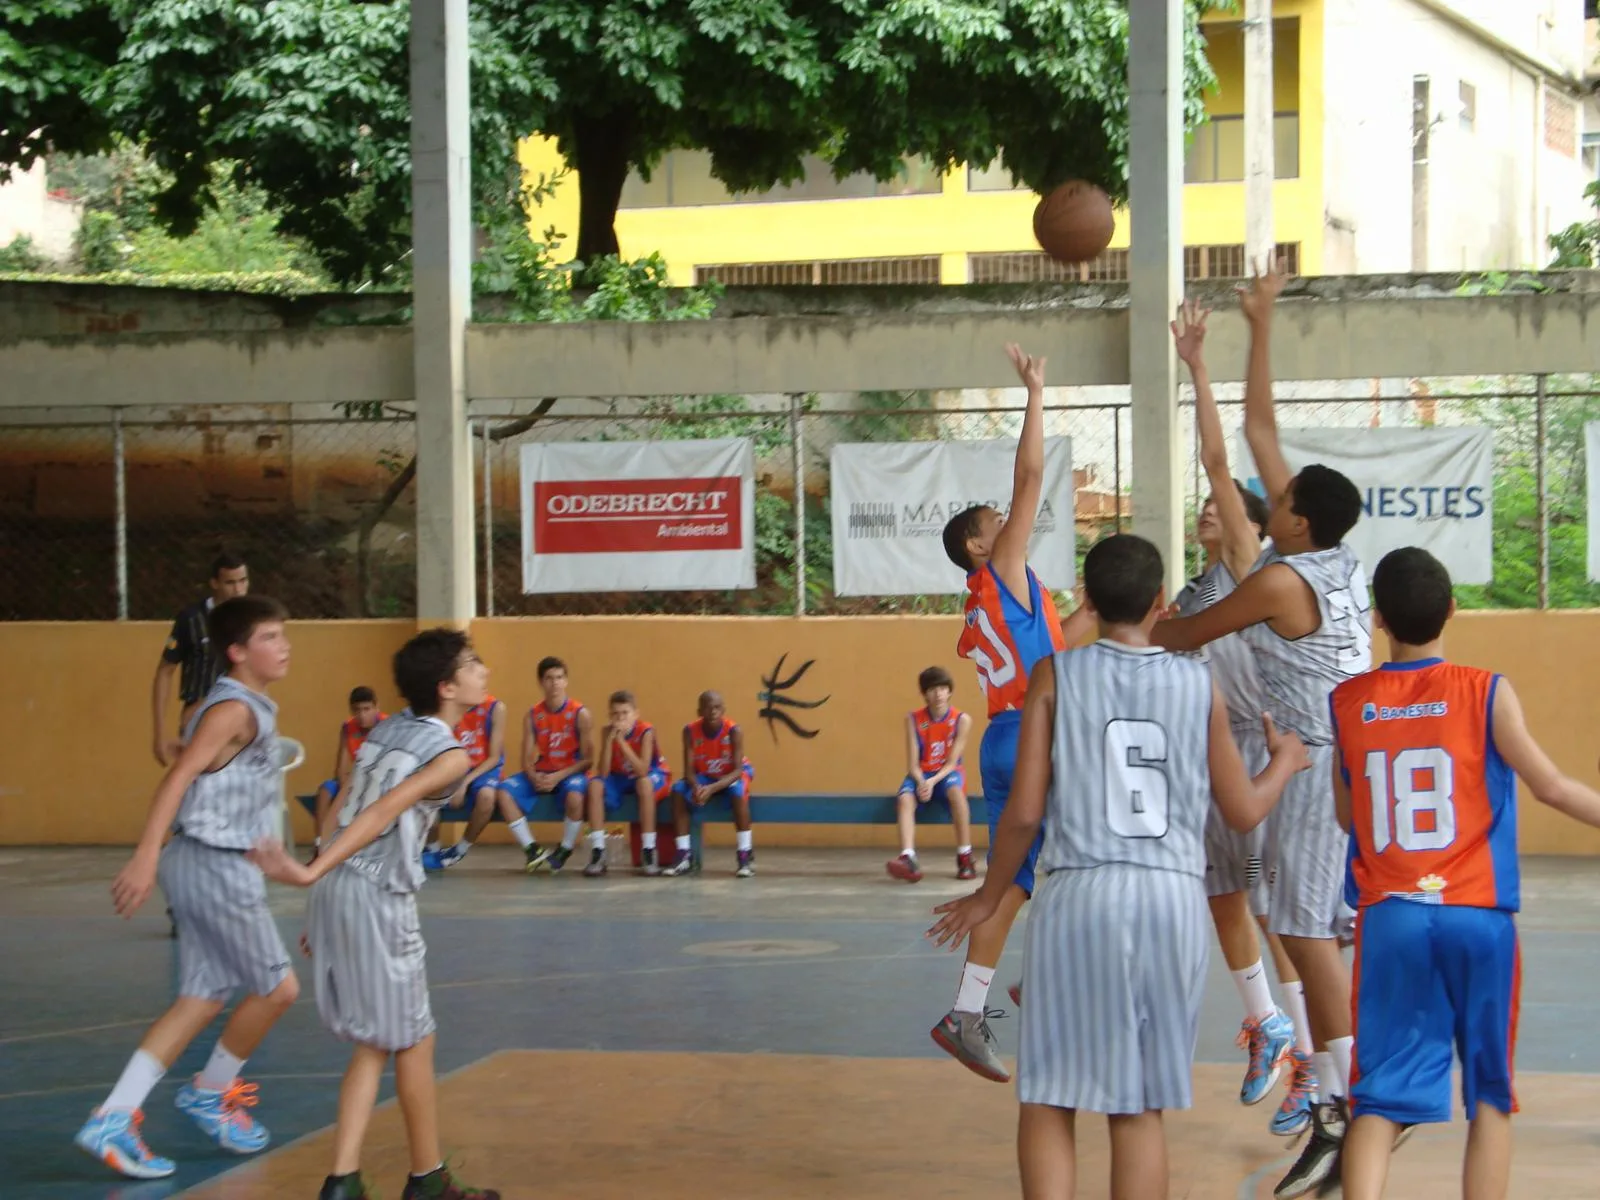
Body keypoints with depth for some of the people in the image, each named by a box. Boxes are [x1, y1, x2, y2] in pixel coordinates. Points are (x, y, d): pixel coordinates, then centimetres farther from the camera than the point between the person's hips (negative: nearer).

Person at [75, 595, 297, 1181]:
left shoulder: (251, 709, 13)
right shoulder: (232, 709, -16)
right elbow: (179, 776, -26)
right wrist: (146, 857, -34)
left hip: (215, 865, 9)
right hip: (215, 866, -9)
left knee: (203, 999, 9)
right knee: (277, 987, 3)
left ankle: (113, 1118, 5)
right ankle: (209, 1094, 21)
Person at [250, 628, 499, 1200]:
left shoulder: (386, 730, 14)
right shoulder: (450, 754, -8)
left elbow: (344, 813, 14)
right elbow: (384, 812, -21)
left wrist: (325, 902, 18)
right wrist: (311, 873, -29)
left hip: (337, 890, 7)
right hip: (378, 897, -7)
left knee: (372, 1043, 15)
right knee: (413, 1041, 9)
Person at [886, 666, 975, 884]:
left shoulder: (962, 720, -6)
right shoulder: (913, 719, -2)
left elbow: (952, 762, -10)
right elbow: (912, 763, -5)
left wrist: (933, 781, -26)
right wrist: (921, 782, -25)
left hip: (947, 773, -2)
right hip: (921, 775, 2)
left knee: (955, 791, -37)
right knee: (904, 798, -31)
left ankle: (965, 857, -30)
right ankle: (908, 859, -49)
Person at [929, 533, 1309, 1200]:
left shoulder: (1056, 677, 1)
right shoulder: (1199, 684, 6)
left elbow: (1024, 812, -3)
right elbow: (1243, 812, 12)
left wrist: (989, 898, 13)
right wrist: (1285, 761, 33)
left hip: (1077, 895, -2)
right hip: (1172, 899, 2)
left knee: (1048, 1098, 8)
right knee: (1139, 1107, 10)